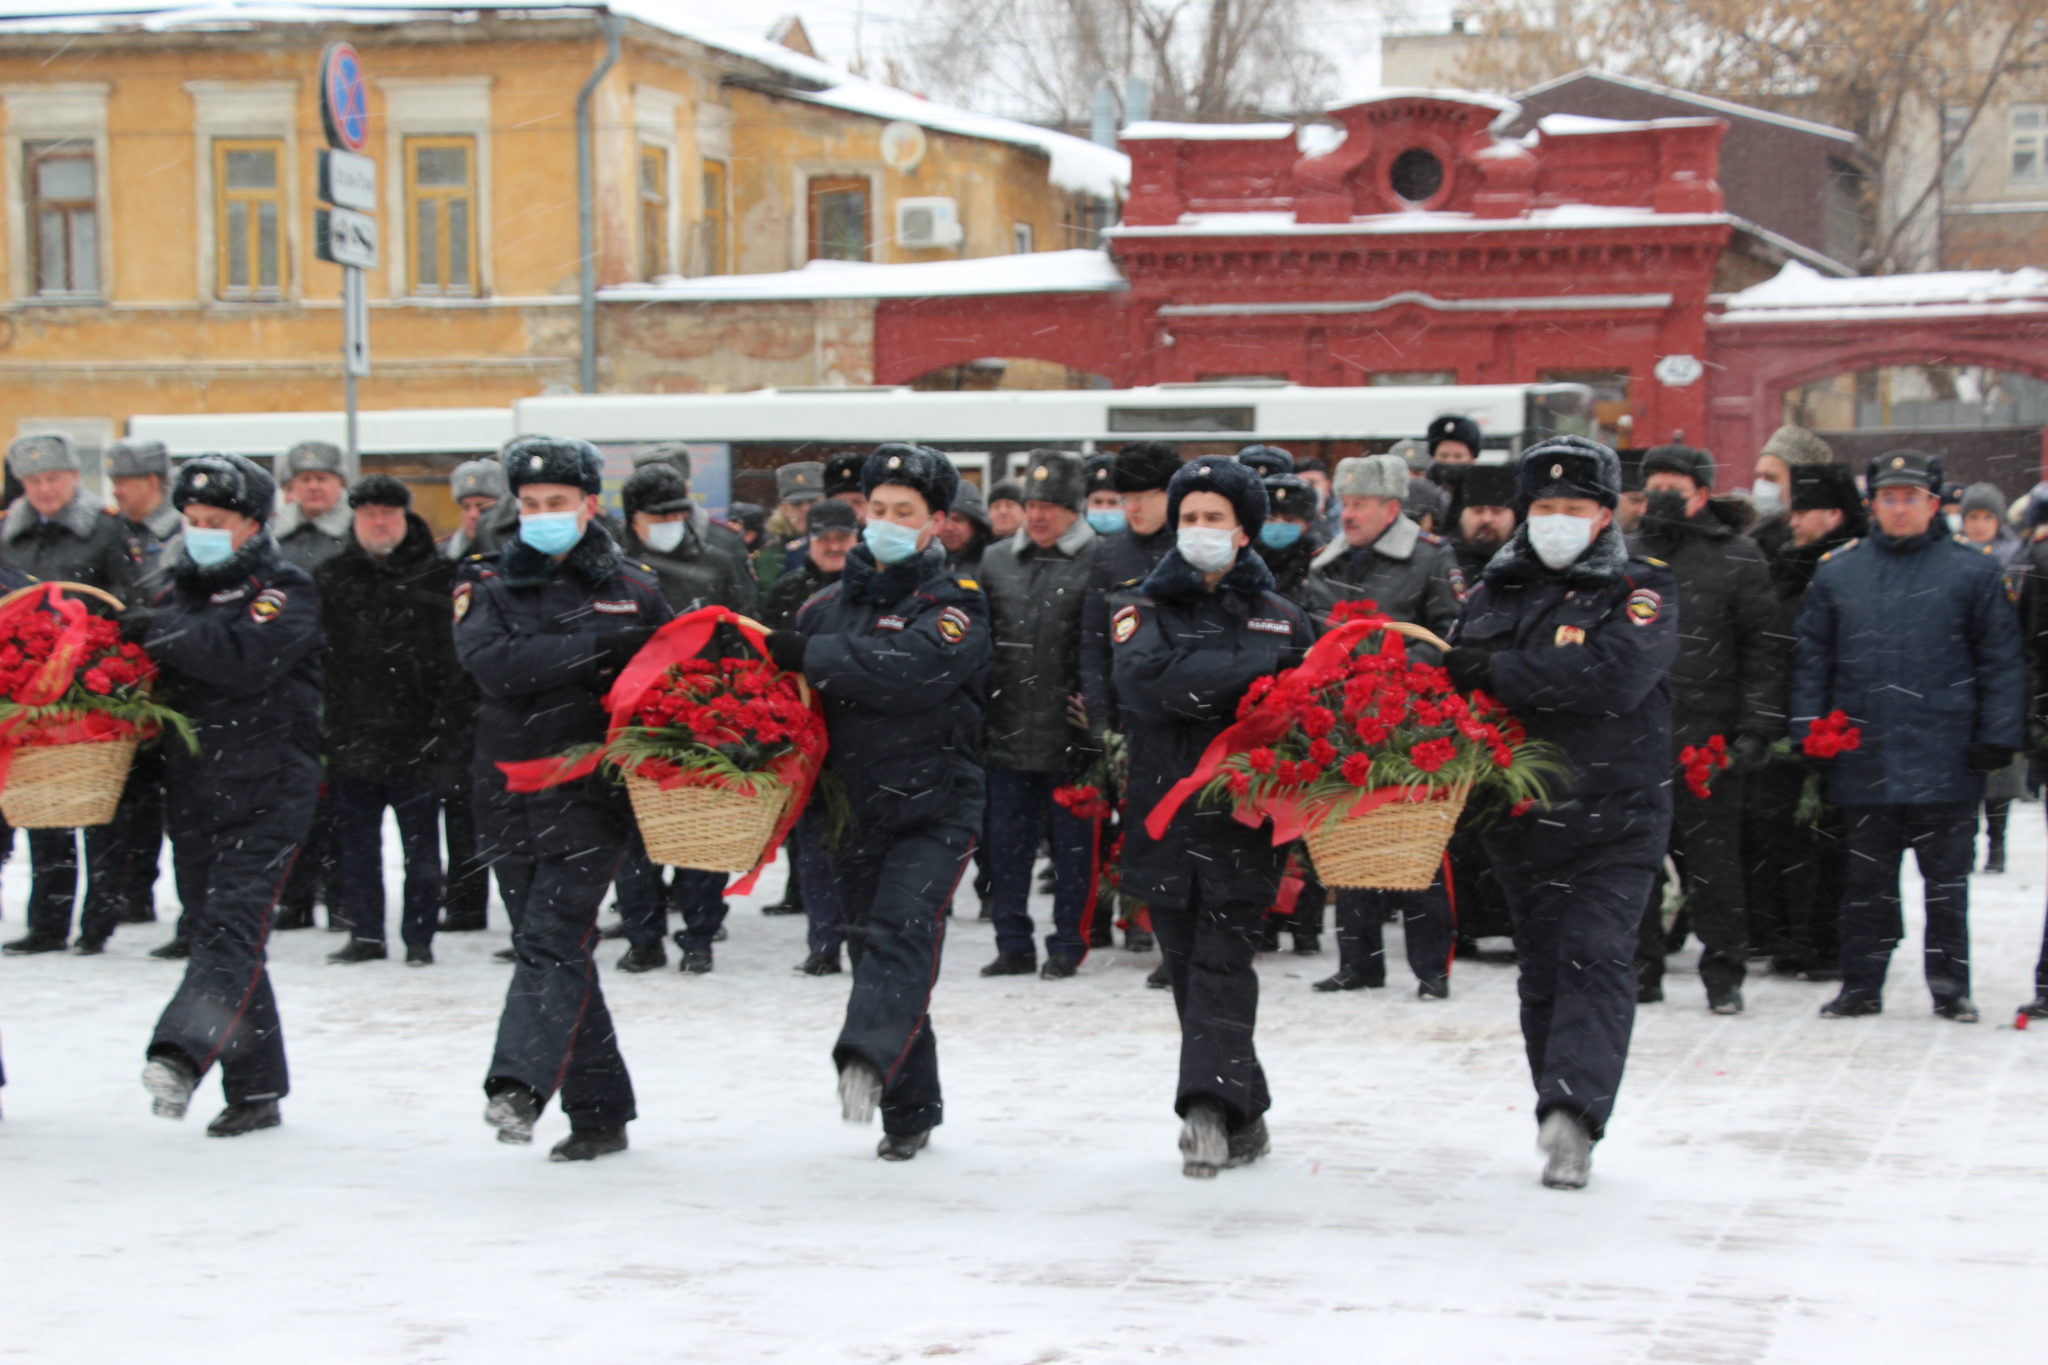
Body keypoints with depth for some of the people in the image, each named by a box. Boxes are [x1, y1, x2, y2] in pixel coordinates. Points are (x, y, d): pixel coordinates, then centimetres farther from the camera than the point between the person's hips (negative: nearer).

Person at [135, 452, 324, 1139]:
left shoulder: (284, 588, -3)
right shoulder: (181, 585, 18)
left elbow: (246, 657, -21)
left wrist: (161, 632, -17)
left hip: (267, 790, -7)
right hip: (192, 790, 7)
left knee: (231, 923, -20)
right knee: (217, 932, 9)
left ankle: (182, 1055, -38)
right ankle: (255, 1091, 16)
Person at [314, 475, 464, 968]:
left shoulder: (438, 578, 0)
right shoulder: (330, 579, 9)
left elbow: (458, 659, -3)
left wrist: (447, 724, -10)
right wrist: (321, 725, 0)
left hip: (416, 740, -3)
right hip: (351, 737, 3)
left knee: (420, 844, 4)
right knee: (356, 843, 10)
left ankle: (419, 937, 13)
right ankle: (365, 935, 19)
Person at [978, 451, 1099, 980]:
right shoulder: (997, 561, 11)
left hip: (1070, 733, -5)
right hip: (1007, 731, 5)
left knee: (1072, 841, 5)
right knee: (1006, 841, 8)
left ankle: (1067, 946, 14)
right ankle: (1014, 945, 17)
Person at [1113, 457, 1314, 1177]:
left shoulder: (1281, 617, 11)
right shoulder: (1144, 610, 9)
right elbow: (1148, 682, -12)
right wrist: (1257, 668, -14)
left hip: (1244, 814, -2)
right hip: (1165, 812, 2)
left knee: (1223, 957, -15)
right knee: (1188, 966, 5)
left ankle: (1208, 1103, -23)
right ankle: (1242, 1116, 15)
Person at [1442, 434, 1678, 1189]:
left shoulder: (1640, 593, -3)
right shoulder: (1494, 593, 13)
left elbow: (1614, 674, -21)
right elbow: (1455, 680, 12)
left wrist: (1500, 672, -19)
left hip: (1614, 817, -5)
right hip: (1521, 811, 5)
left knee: (1595, 956, -14)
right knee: (1541, 970, 9)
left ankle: (1573, 1112, -22)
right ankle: (1564, 1125, 18)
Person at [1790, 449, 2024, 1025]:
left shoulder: (1973, 569, 1)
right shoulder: (1838, 571, 9)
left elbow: (2001, 662, 1)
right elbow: (1811, 659, 11)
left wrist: (1997, 737, -6)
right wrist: (1809, 733, 3)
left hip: (1944, 762, -2)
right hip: (1863, 760, 2)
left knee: (1946, 881, 6)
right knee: (1867, 882, 9)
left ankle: (1950, 987, 16)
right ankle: (1861, 985, 17)